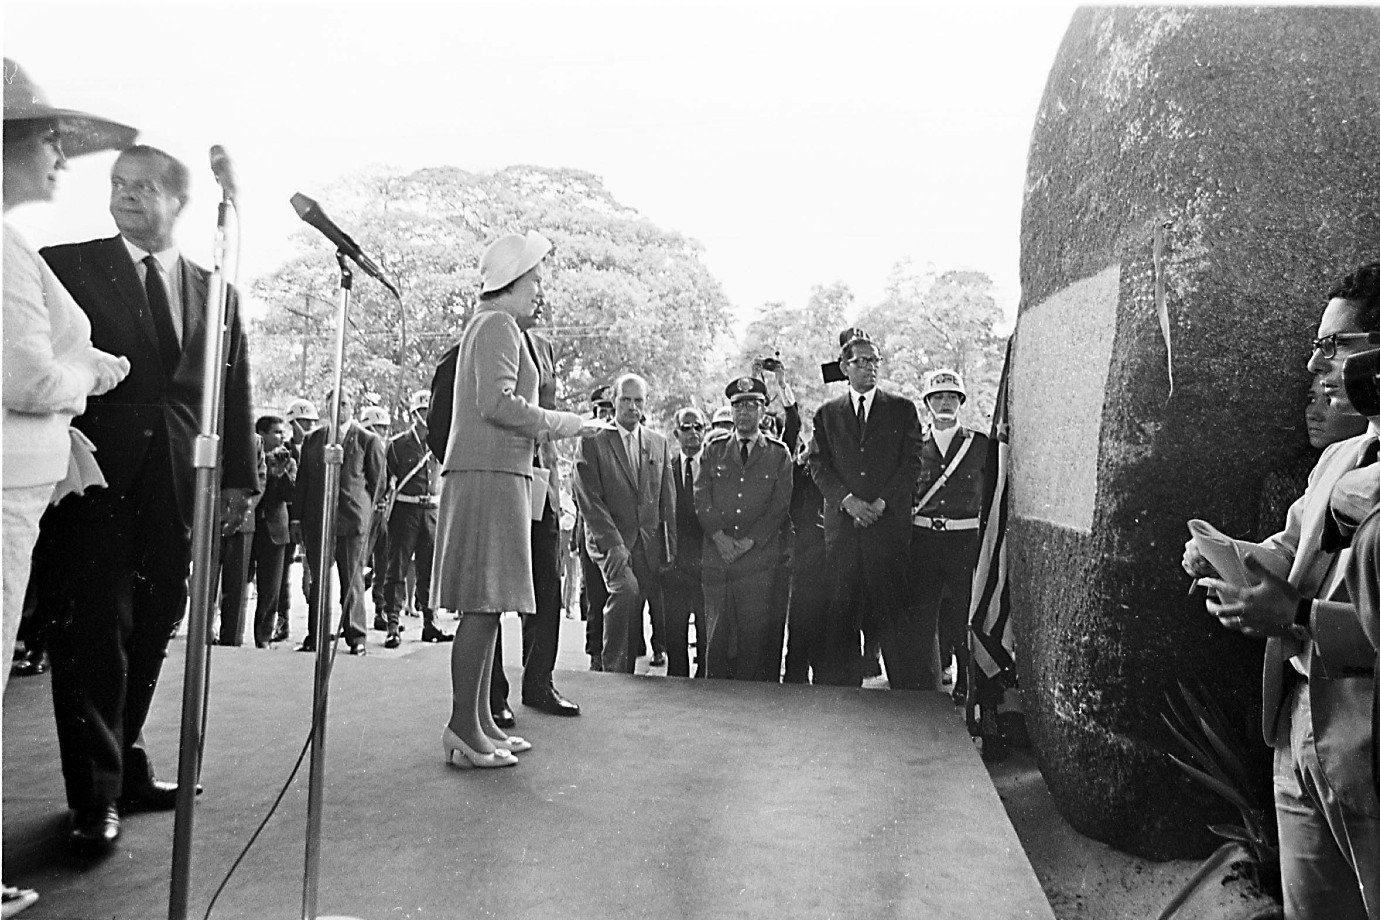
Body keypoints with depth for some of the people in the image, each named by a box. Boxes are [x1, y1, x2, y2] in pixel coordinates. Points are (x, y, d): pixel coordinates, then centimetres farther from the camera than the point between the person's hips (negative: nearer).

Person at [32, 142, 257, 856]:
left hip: (175, 485, 3)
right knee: (94, 628, -2)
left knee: (150, 630, 9)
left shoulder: (214, 290, 13)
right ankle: (95, 796, 7)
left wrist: (237, 478, 5)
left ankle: (124, 767, 24)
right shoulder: (67, 264, 5)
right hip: (94, 474, -3)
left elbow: (235, 391, 11)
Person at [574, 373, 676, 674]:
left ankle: (627, 670, 15)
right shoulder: (593, 441, 1)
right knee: (627, 588, -27)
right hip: (609, 540, -4)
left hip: (650, 544, 4)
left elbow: (668, 502, 14)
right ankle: (613, 666, -13)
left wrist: (671, 548, 5)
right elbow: (589, 499, -7)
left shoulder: (659, 444, 14)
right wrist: (614, 543, -16)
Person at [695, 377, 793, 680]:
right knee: (717, 635, 3)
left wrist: (749, 541, -9)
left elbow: (780, 506, 0)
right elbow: (701, 496, 5)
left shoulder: (779, 454, 8)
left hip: (761, 557, -1)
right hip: (717, 558, 2)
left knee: (758, 638, -3)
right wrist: (719, 536, -8)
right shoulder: (714, 448, 13)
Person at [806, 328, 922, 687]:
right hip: (841, 524, 1)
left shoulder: (902, 409, 10)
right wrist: (847, 500, -9)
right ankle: (839, 686, 7)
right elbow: (818, 465, 6)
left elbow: (912, 463, 3)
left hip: (890, 521, -1)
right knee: (840, 613, 0)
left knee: (892, 609, -2)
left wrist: (881, 502, -8)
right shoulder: (827, 413, 14)